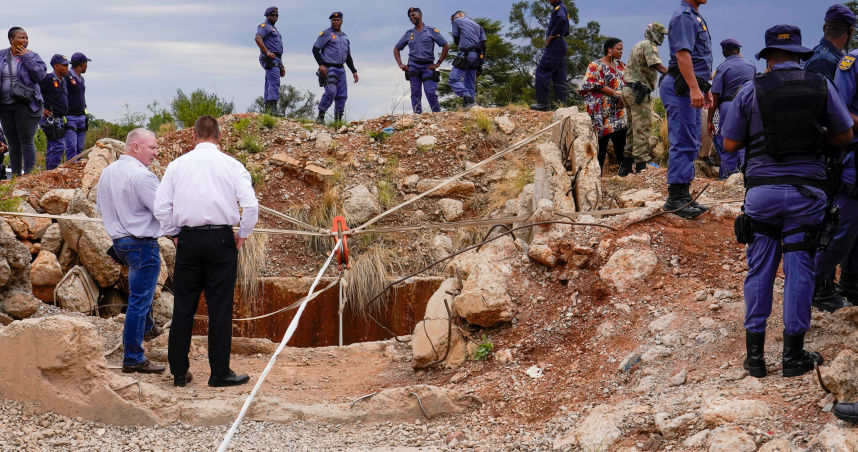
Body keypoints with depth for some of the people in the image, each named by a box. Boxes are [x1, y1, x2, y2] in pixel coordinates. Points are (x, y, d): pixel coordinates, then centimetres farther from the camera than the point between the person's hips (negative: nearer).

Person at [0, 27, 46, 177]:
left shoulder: (32, 56, 2)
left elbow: (41, 74, -12)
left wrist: (26, 57, -12)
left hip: (27, 104, -3)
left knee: (26, 140, -10)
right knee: (13, 143, 7)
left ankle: (29, 173, -9)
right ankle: (15, 175, 14)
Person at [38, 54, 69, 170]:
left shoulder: (63, 81, 16)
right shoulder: (48, 79, -12)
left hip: (59, 118, 9)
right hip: (50, 118, -9)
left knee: (52, 146, 12)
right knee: (59, 145, -14)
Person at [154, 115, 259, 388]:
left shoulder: (177, 165, 6)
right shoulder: (231, 165, 0)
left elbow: (161, 206, 3)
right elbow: (251, 204, -8)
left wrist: (175, 234, 14)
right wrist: (242, 235, 4)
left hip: (188, 240, 2)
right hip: (221, 239, -2)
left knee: (183, 308, 8)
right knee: (220, 309, 2)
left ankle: (179, 372, 13)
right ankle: (220, 373, 5)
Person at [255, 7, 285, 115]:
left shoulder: (274, 29, 29)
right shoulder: (264, 26, -1)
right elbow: (258, 38, -21)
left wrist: (282, 66, 26)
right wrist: (267, 52, -23)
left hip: (276, 59, 10)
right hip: (270, 60, -10)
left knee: (269, 85, 7)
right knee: (274, 82, -20)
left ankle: (267, 108, 7)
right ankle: (273, 108, -28)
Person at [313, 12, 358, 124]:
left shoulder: (345, 37, 21)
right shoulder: (326, 34, 2)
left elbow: (348, 57, 27)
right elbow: (315, 49, -3)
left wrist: (354, 71, 18)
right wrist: (321, 64, -15)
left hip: (341, 70, 6)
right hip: (328, 68, -6)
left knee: (342, 96, 0)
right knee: (331, 91, -22)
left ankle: (338, 120, 8)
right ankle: (320, 116, -13)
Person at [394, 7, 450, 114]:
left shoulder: (431, 31, 5)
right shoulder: (409, 34, 15)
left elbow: (446, 46, 3)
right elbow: (396, 49, 23)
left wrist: (438, 63, -2)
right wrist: (400, 64, 10)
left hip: (428, 66, -3)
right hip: (413, 66, 3)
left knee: (430, 92, -12)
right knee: (415, 94, -3)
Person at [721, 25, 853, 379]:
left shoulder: (751, 90, 0)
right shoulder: (821, 86, 2)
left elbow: (730, 144, 3)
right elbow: (844, 136, 10)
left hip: (762, 191, 0)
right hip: (807, 192, 0)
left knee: (759, 271, 8)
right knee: (799, 271, 6)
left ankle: (755, 353, 10)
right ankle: (793, 355, 10)